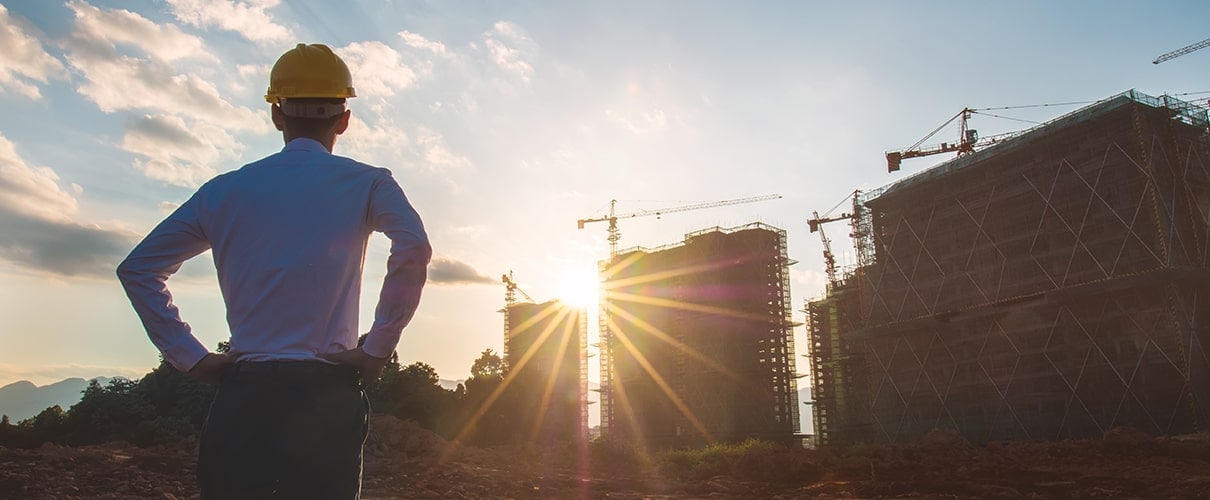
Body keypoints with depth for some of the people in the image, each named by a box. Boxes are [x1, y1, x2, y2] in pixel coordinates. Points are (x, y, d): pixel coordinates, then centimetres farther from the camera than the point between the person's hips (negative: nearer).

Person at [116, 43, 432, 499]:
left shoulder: (225, 190, 12)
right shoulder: (366, 184, 3)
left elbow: (136, 268, 12)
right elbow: (413, 248, -16)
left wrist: (190, 357, 8)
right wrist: (377, 350, -10)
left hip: (242, 397, 3)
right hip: (327, 396, -2)